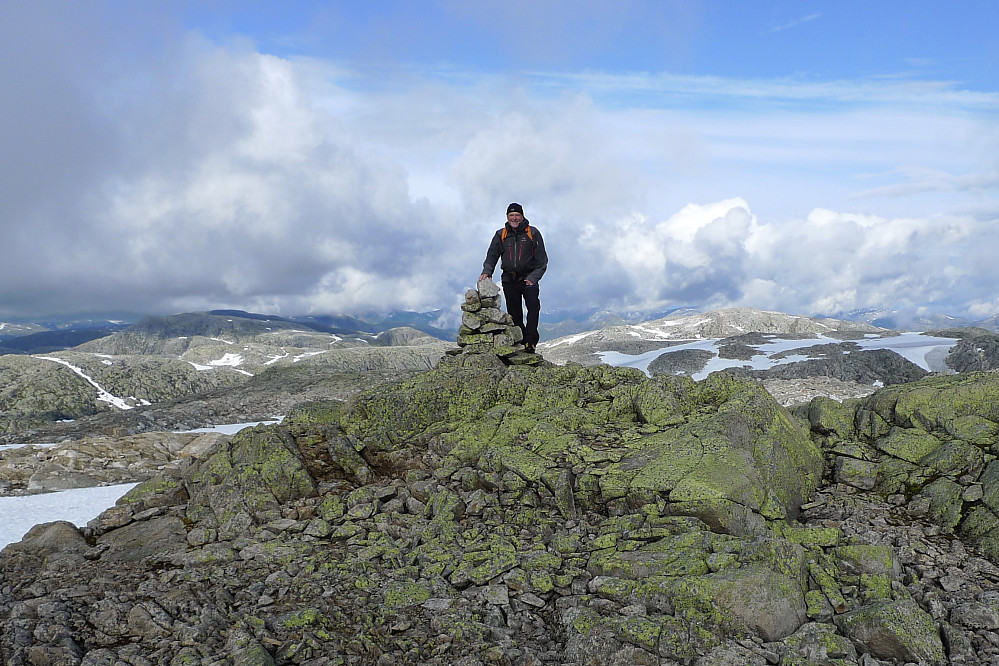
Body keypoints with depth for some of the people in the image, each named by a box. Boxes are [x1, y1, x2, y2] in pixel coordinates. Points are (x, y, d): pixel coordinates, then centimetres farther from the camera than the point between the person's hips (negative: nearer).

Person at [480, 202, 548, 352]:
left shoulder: (533, 233, 3)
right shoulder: (501, 235, 11)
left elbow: (542, 260, 1)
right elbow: (491, 256, 12)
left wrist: (533, 277, -11)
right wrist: (487, 272, -8)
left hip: (529, 279, -3)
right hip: (509, 280, 3)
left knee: (533, 306, -23)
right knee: (514, 315, 3)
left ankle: (530, 340, -25)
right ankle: (520, 341, 11)